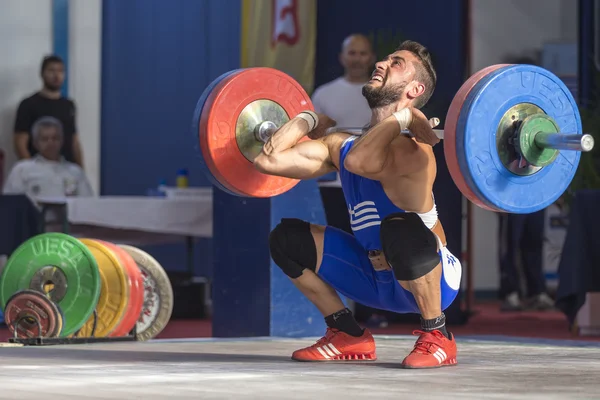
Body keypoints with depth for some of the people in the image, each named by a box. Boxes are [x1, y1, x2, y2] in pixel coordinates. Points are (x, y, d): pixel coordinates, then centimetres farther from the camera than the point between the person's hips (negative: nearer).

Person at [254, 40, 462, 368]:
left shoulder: (410, 149, -23)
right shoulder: (344, 144, 2)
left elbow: (360, 162, -45)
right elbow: (268, 159, -2)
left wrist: (402, 118, -30)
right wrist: (313, 118, 6)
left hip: (432, 279, -7)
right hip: (376, 277, 7)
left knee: (399, 229, -39)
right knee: (286, 238, 3)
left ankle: (437, 337, -17)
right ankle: (350, 337, 11)